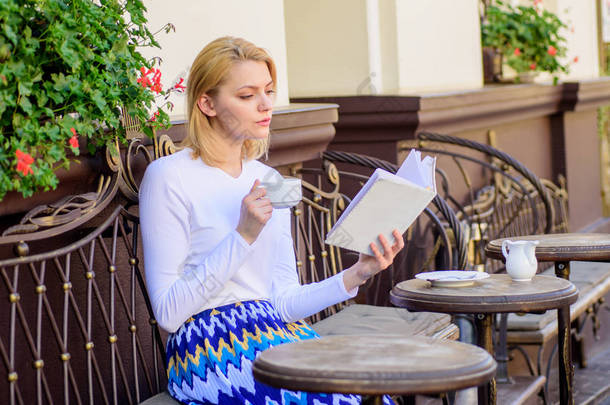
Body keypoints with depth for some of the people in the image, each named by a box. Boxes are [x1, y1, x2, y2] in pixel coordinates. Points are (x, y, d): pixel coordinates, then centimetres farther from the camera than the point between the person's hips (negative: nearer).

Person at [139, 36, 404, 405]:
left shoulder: (267, 180, 16)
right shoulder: (169, 178, -5)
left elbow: (283, 301, 13)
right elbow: (168, 312, -10)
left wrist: (356, 275, -3)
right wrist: (243, 235, -16)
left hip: (273, 332, 6)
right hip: (207, 347, -6)